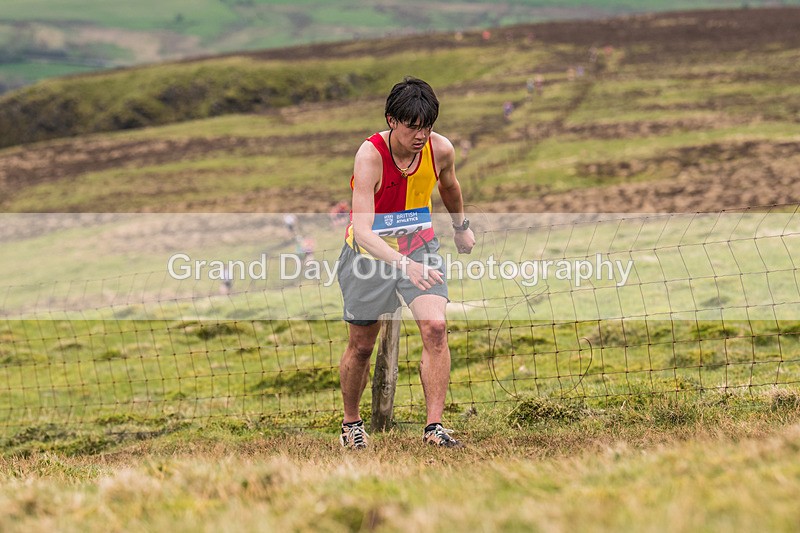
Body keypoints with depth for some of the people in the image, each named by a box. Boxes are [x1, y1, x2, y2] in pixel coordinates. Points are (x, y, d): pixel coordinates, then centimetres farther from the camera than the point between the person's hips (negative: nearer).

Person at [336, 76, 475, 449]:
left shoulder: (441, 150, -16)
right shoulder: (370, 156, -29)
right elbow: (363, 231, -38)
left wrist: (461, 227, 27)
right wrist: (404, 264, -52)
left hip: (420, 249, 3)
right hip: (370, 252, -2)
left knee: (435, 327, -19)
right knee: (361, 345, 8)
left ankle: (434, 427, -16)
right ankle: (351, 424, 31)